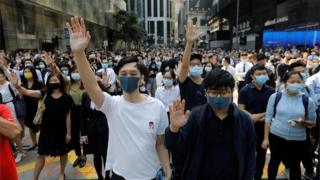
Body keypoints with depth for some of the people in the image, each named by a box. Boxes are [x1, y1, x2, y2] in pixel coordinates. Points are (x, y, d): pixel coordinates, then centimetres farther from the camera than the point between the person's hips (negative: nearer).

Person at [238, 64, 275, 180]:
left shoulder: (271, 91, 0)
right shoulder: (245, 90, -6)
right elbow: (241, 109, -9)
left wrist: (259, 116, -12)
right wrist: (252, 117, -23)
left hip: (265, 126, 3)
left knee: (262, 153, 14)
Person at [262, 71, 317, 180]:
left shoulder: (308, 101, -5)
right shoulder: (275, 97, -6)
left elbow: (313, 123, 4)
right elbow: (268, 118, -2)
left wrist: (303, 122, -19)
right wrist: (266, 138, -3)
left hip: (298, 140, 1)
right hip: (276, 137, 0)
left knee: (295, 165, 14)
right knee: (274, 161, 17)